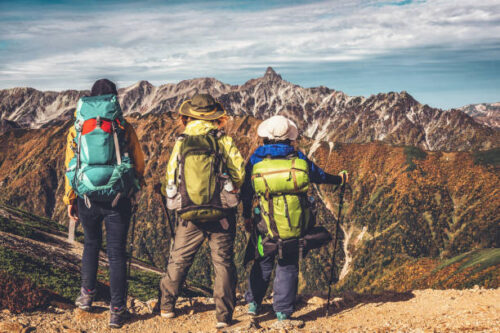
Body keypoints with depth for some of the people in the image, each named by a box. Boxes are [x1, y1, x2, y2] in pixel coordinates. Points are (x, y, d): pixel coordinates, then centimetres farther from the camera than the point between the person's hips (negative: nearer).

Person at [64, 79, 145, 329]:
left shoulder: (76, 129, 6)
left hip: (87, 198, 2)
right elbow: (139, 164, 4)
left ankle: (87, 296, 31)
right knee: (116, 252, 4)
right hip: (118, 200, -2)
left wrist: (70, 200, 16)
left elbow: (70, 167, 7)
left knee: (91, 244, 25)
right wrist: (134, 187, 23)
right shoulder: (124, 127, 1)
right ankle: (117, 311, 7)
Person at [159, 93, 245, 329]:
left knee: (179, 260, 16)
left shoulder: (181, 143, 1)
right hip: (221, 214, -2)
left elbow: (170, 179, 4)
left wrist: (173, 196, 23)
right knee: (223, 263, 6)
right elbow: (239, 173, -6)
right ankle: (223, 315, 7)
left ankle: (167, 306, 27)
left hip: (189, 215, 2)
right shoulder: (223, 140, -4)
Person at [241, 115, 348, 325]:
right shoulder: (298, 159, -1)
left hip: (267, 227, 0)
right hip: (296, 226, 0)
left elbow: (246, 193, 4)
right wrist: (340, 179, 33)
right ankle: (283, 311, 12)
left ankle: (253, 302, 24)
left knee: (263, 264, 19)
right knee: (288, 267, 11)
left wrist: (247, 218, 17)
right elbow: (319, 176, 14)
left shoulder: (256, 160, -1)